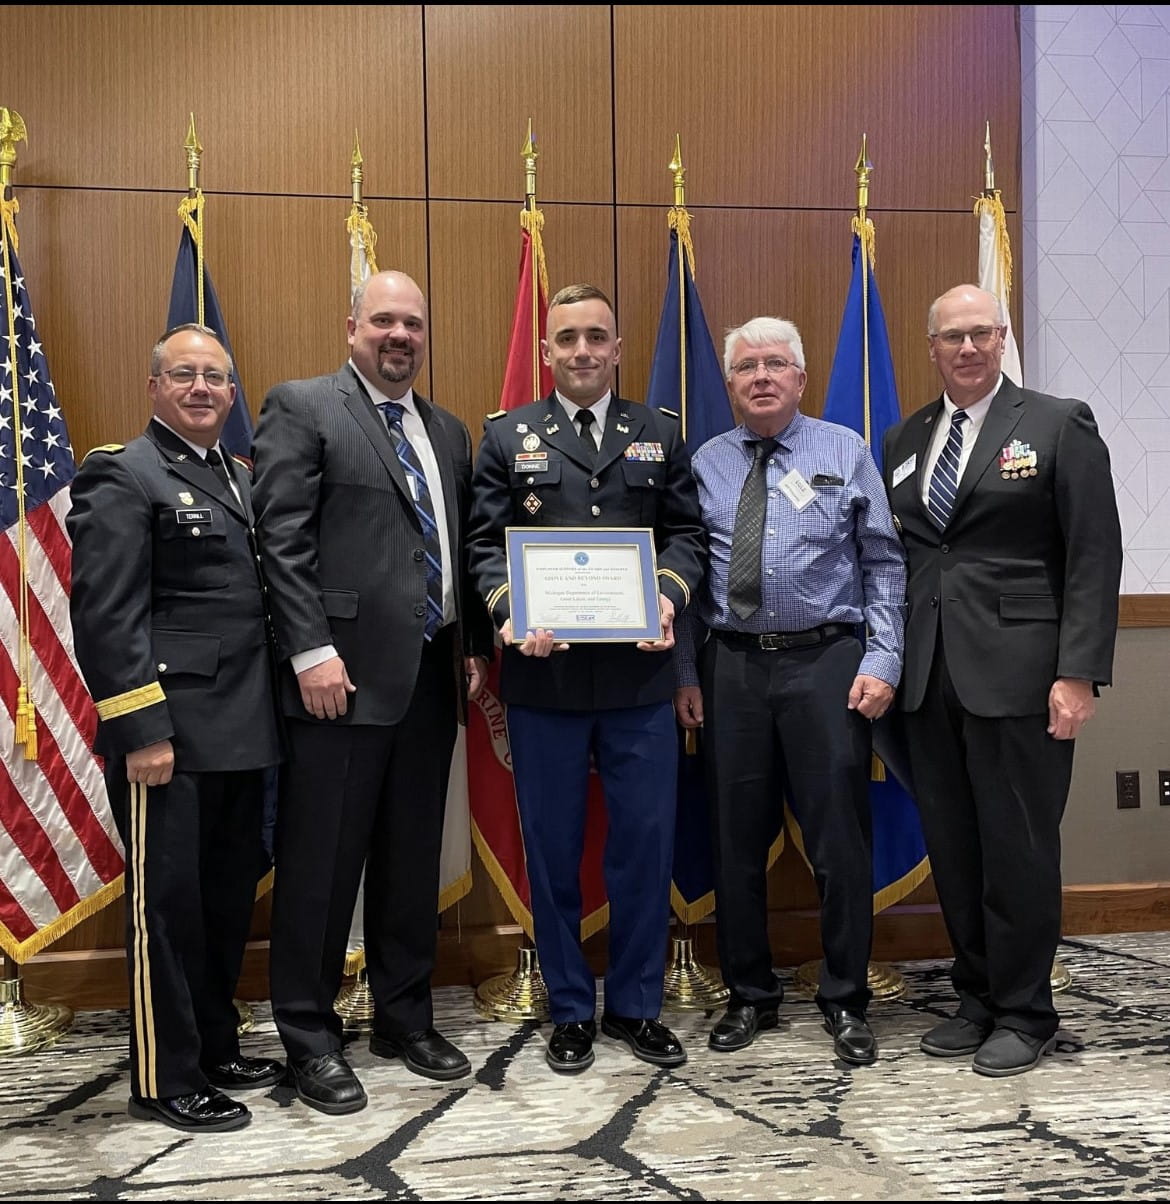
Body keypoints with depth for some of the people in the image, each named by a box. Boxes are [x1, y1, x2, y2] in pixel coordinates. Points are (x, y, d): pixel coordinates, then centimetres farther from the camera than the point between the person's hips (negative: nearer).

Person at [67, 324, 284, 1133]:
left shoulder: (241, 479, 17)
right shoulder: (122, 477, -6)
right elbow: (105, 617, -13)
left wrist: (268, 716, 10)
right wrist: (141, 732, -19)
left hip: (240, 731, 7)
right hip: (168, 735, -7)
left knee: (230, 896, 16)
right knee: (166, 904, 4)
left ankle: (215, 1048, 33)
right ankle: (164, 1081, 19)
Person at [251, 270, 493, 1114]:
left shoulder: (448, 431, 17)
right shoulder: (302, 408, -2)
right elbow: (283, 541, -10)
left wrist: (477, 647, 9)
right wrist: (313, 652, -16)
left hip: (431, 674, 6)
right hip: (345, 674, -6)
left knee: (414, 860, 14)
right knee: (322, 864, 3)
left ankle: (406, 1019, 29)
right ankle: (310, 1037, 19)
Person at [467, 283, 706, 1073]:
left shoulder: (660, 434, 12)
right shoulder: (508, 436, 8)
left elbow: (686, 533, 7)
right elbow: (486, 542, 2)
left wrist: (669, 595, -12)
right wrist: (511, 612, -15)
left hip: (640, 675, 1)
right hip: (544, 675, -1)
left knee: (646, 842, 7)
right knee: (553, 849, 9)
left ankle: (636, 1006, 26)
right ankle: (571, 1011, 26)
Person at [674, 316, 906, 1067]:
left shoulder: (846, 453, 5)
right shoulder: (706, 463, 10)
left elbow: (884, 565, 1)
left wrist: (882, 661, -9)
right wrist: (686, 673, 3)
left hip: (827, 662, -2)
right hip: (732, 666, 2)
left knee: (840, 838, 2)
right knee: (736, 841, 9)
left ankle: (847, 1003, 20)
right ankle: (750, 996, 26)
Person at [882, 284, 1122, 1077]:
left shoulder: (1059, 425, 1)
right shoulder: (904, 441, 14)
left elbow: (1095, 559, -5)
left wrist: (1079, 674, -13)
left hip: (1017, 671, -4)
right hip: (929, 675, 5)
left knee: (1018, 848, 3)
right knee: (953, 850, 10)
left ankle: (1025, 1013, 20)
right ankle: (977, 999, 26)